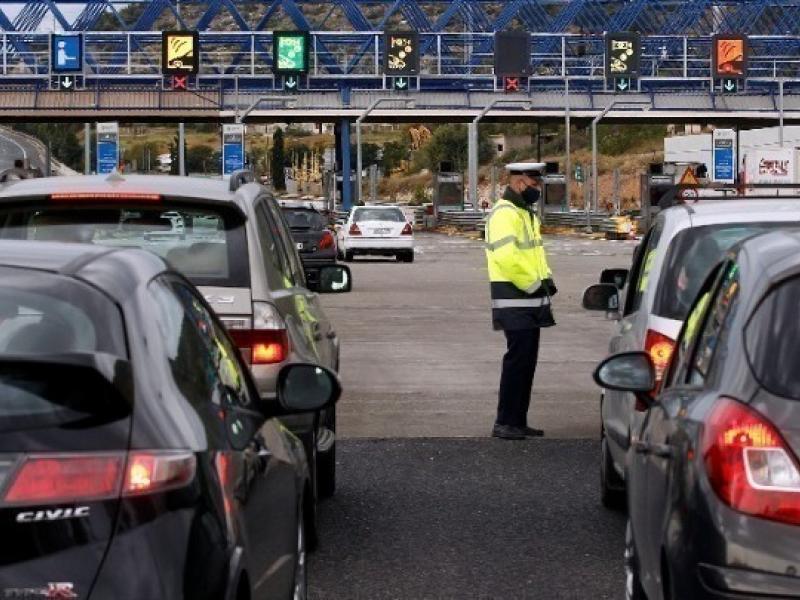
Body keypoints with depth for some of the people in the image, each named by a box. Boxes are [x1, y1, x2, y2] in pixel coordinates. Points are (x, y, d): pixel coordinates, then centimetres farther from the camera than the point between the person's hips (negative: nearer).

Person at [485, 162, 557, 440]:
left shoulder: (526, 213, 19)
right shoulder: (504, 214, -15)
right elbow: (506, 256, -25)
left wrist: (546, 278, 9)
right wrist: (535, 283, -18)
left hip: (531, 301, 10)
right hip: (514, 301, -10)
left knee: (527, 361, 11)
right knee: (518, 359, -10)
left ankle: (518, 421, 16)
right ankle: (505, 423, -7)